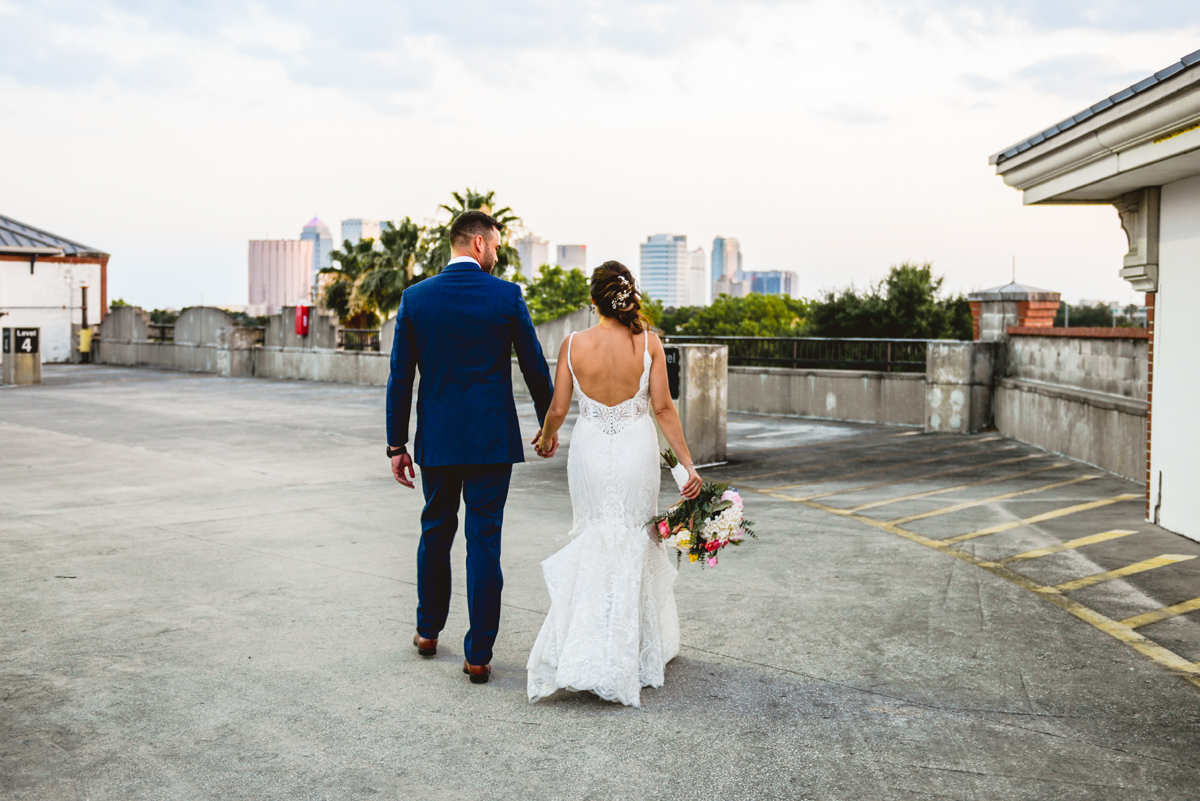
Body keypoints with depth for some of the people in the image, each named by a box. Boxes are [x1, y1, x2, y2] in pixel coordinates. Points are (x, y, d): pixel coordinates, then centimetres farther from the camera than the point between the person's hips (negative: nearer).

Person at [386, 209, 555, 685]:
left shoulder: (415, 298, -1)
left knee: (435, 531, 19)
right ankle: (478, 655, 5)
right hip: (493, 439, -2)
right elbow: (534, 366, 1)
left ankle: (428, 631, 35)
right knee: (484, 542, 2)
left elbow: (400, 377, 0)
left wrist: (396, 444, 7)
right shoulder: (507, 296, -5)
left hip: (437, 438, 2)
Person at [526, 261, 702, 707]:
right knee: (634, 544, 13)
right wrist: (687, 463, -3)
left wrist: (546, 437, 19)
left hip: (590, 449, 1)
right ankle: (639, 649, 22)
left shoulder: (574, 345, -9)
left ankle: (579, 653, 8)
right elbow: (663, 408, -9)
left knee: (594, 540, 14)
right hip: (636, 450, 0)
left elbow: (558, 408, -3)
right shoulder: (647, 342, -10)